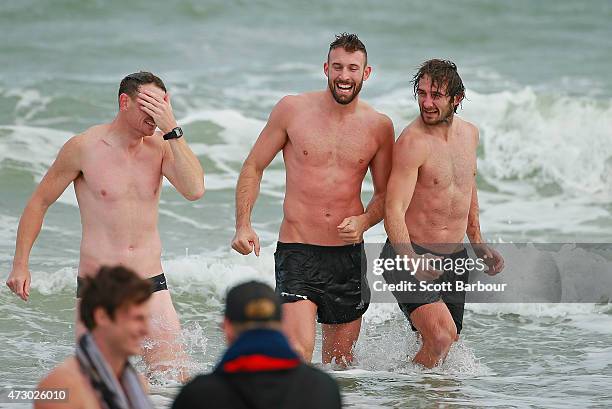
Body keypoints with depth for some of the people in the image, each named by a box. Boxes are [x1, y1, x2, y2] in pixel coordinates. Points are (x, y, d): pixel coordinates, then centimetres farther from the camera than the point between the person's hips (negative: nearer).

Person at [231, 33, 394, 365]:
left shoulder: (379, 126, 4)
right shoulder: (292, 110, -2)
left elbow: (384, 193, 13)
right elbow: (253, 167, 5)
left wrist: (364, 221, -9)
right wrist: (243, 225, -7)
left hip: (348, 254, 3)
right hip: (297, 251, -3)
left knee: (340, 361, 12)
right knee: (297, 353, -19)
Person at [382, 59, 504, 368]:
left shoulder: (469, 134, 7)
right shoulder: (412, 142, -18)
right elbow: (394, 210, -25)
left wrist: (478, 244, 26)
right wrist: (410, 261, -39)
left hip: (454, 259, 7)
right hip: (411, 253, -7)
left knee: (446, 341, 9)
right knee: (441, 336, -24)